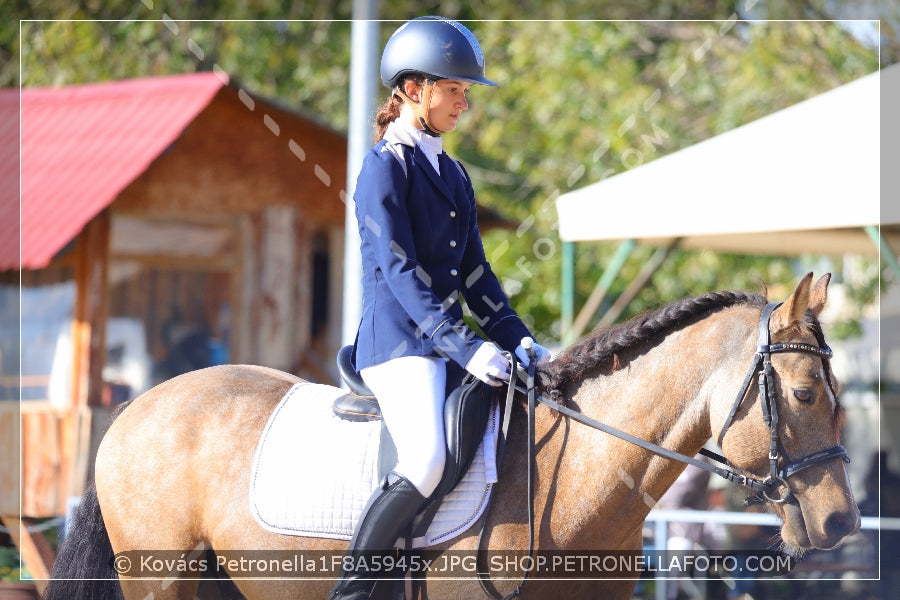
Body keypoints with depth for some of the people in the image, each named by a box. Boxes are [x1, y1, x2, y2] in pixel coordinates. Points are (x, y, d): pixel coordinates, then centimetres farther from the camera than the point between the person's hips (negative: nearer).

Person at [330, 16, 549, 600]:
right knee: (426, 461, -29)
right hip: (398, 342, -9)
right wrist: (464, 348, -23)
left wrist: (515, 338, 5)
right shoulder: (386, 166, -6)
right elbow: (397, 270, -15)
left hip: (446, 340, 9)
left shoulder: (453, 173, 19)